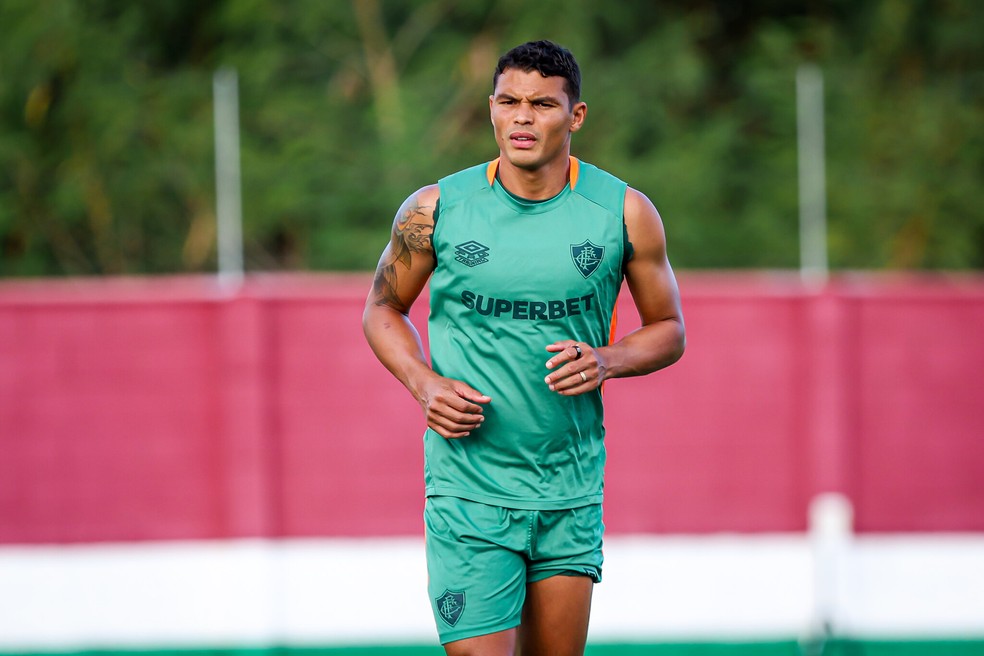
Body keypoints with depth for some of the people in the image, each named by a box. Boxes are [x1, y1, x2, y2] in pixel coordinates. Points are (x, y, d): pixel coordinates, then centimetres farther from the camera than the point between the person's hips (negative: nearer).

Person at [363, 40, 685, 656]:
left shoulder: (624, 213, -1)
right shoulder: (435, 210, -4)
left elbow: (668, 330, 10)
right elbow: (383, 310, 10)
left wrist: (608, 360, -12)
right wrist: (425, 384, -9)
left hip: (571, 489, 2)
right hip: (468, 485, -2)